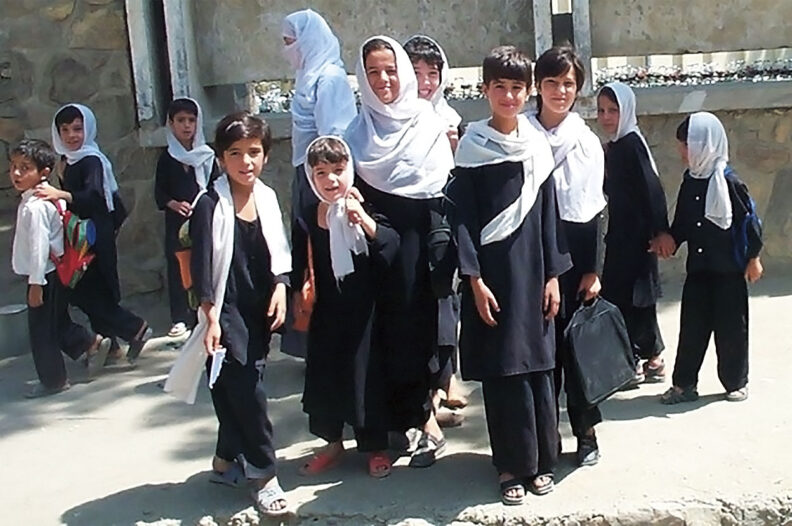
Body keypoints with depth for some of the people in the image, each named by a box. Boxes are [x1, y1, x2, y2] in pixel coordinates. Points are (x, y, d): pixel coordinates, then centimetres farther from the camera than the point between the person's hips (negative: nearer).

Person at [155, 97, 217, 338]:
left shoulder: (206, 155, 4)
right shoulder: (167, 158, 6)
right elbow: (159, 193, 6)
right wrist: (173, 204, -12)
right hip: (176, 221, 1)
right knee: (177, 266, 1)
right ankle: (180, 318, 10)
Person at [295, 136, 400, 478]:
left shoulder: (363, 210, -11)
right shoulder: (308, 219, -2)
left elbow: (392, 244, -24)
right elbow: (299, 264, 7)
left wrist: (365, 221, -34)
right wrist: (298, 295, 4)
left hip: (361, 309, -3)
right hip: (325, 312, 3)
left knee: (366, 374, 5)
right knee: (323, 375, 13)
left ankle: (375, 447, 22)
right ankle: (332, 443, 32)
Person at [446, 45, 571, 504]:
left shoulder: (539, 145, 7)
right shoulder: (472, 146, -2)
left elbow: (549, 214, 8)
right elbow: (462, 217, -5)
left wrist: (553, 275, 3)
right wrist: (474, 280, -11)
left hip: (533, 268, 3)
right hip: (492, 269, -2)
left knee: (538, 364, 6)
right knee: (502, 369, 2)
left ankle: (541, 459, 20)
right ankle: (512, 464, 14)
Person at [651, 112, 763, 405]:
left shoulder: (728, 182, -14)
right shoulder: (690, 182, 5)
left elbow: (750, 219, -10)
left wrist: (753, 257, -7)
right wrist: (671, 239, -6)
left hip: (729, 269, -6)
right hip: (697, 268, 6)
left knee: (730, 326, 5)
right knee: (692, 326, 7)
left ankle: (736, 382, 21)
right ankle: (684, 383, 14)